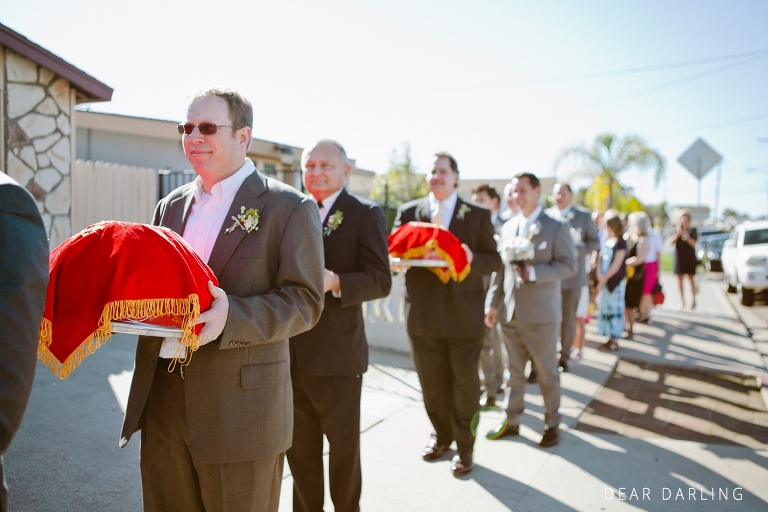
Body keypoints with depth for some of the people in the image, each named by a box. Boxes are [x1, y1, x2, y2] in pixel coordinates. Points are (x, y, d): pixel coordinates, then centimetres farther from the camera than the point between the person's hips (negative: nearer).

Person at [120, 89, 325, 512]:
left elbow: (304, 301, -11)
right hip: (161, 397, 6)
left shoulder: (290, 207, -6)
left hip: (240, 407, -5)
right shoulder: (170, 206, 13)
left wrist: (232, 317, -26)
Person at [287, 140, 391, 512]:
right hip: (291, 352, 5)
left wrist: (334, 282, -28)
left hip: (337, 353, -4)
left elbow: (380, 281, -12)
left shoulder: (365, 215, -5)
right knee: (298, 447, 16)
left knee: (344, 446, 13)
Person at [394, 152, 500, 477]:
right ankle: (442, 436, 36)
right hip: (423, 313, 2)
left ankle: (464, 448, 26)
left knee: (465, 384, 9)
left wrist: (472, 259, -20)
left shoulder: (478, 215, 2)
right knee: (431, 383, 14)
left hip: (463, 315, -1)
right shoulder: (408, 212, 7)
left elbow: (494, 260, 1)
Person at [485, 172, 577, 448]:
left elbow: (569, 265, -9)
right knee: (514, 371, 13)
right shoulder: (507, 228, 11)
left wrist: (533, 273, -21)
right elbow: (501, 267, 13)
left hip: (540, 314, -4)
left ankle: (552, 424, 22)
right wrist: (494, 303, 9)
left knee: (547, 372, 7)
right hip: (511, 312, 4)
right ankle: (511, 420, 25)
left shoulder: (556, 228, -3)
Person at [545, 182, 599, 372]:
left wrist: (579, 250, -15)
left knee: (569, 317, 8)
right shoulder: (546, 215, 5)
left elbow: (595, 241, 3)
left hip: (573, 276, 0)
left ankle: (564, 356, 21)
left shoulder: (584, 216, 4)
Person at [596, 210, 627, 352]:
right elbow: (600, 259, 8)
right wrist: (599, 274, -7)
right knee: (606, 308, 10)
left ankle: (614, 341, 5)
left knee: (614, 308, -2)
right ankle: (610, 339, 19)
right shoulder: (605, 242, 9)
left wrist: (605, 278, -14)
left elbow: (616, 265, -15)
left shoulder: (620, 243, -11)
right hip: (605, 280, 7)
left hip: (616, 281, -7)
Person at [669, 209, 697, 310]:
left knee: (691, 279, 1)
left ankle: (693, 300, 9)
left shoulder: (692, 230, 0)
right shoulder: (676, 230, 6)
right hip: (679, 257, 2)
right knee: (680, 279, 4)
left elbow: (693, 243, -11)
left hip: (690, 257, -2)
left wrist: (685, 235, -20)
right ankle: (682, 301, 12)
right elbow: (671, 242, -4)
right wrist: (677, 234, -17)